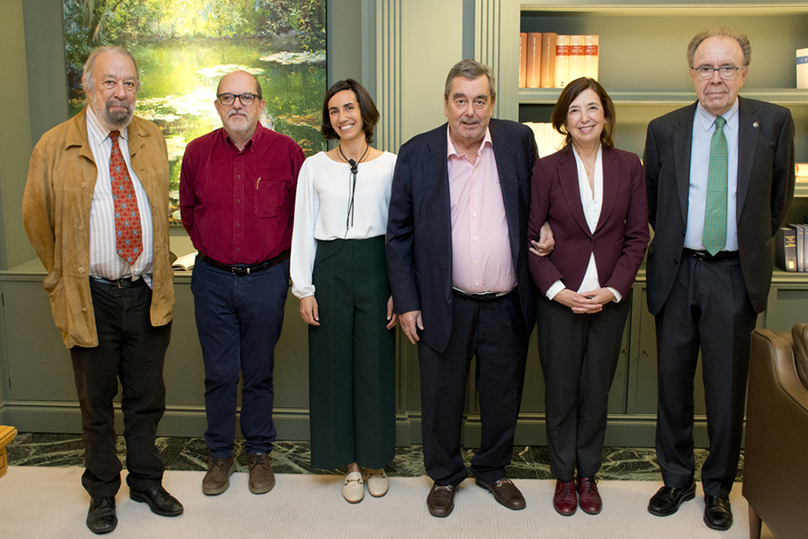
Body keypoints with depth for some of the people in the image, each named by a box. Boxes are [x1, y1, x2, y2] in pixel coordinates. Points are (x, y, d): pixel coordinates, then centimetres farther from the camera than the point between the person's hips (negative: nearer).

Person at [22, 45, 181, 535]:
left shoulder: (153, 140, 5)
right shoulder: (55, 147, -6)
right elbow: (36, 219, 5)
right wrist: (64, 275, 7)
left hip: (148, 293, 3)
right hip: (91, 297, -3)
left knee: (147, 398, 14)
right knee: (97, 402, 11)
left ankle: (147, 481, 33)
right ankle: (103, 492, 29)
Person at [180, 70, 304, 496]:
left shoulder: (286, 151, -4)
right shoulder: (197, 152, 2)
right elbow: (188, 210, 18)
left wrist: (288, 257, 7)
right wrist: (208, 249, 14)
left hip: (266, 278, -1)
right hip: (212, 279, 2)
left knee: (259, 372, 10)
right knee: (218, 372, 9)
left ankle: (259, 452, 27)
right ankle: (220, 454, 26)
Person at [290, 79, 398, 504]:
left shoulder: (390, 165, 3)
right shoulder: (314, 167, 6)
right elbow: (303, 230, 6)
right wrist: (303, 289, 0)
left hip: (375, 267, -1)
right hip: (329, 269, 1)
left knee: (376, 364, 4)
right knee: (334, 366, 6)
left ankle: (376, 460, 23)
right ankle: (350, 464, 21)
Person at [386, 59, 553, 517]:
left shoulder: (519, 141, -1)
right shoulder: (416, 154, -5)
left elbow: (537, 202, 16)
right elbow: (399, 235, -1)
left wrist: (545, 232, -3)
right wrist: (406, 302, -3)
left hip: (507, 304, 2)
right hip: (444, 306, -1)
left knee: (503, 397, 16)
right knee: (442, 398, 12)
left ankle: (494, 470, 40)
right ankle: (445, 476, 35)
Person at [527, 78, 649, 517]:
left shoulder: (628, 167, 2)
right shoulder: (547, 169, -4)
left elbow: (637, 236, 1)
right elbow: (531, 237, -4)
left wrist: (612, 290, -10)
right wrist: (558, 290, -13)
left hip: (610, 300, 2)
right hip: (559, 300, -1)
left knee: (596, 393, 12)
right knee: (560, 394, 9)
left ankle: (588, 475, 30)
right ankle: (564, 477, 27)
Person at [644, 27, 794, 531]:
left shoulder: (774, 122, 0)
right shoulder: (664, 129, 2)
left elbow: (779, 196, 10)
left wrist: (752, 244, 12)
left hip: (735, 276, -1)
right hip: (677, 272, 1)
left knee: (727, 388, 7)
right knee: (673, 382, 11)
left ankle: (718, 487, 25)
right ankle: (677, 478, 29)